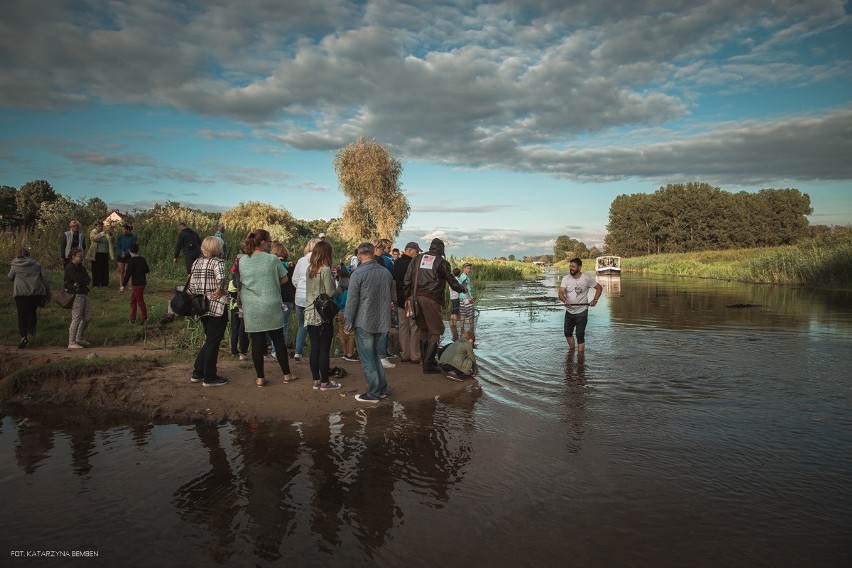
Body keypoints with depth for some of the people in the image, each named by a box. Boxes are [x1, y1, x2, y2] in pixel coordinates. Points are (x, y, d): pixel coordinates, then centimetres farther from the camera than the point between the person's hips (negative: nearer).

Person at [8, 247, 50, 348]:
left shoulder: (15, 266, 1)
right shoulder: (36, 264, 7)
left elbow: (10, 277, 16)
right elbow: (44, 277, 6)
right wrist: (47, 291, 11)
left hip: (21, 293, -2)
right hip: (36, 292, 2)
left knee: (22, 314, 1)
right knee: (32, 311, 17)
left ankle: (23, 336, -10)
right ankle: (30, 332, 9)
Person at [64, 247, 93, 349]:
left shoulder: (81, 267, 17)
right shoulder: (70, 268, -10)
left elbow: (88, 280, 6)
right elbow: (80, 279, -21)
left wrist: (80, 283, -12)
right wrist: (85, 280, -1)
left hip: (84, 294, 9)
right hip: (76, 295, -9)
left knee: (87, 317, 11)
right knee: (76, 319, -7)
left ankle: (79, 339, 25)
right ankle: (71, 343, -1)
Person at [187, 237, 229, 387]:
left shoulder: (196, 262, 9)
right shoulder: (217, 262, -13)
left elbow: (191, 287, 7)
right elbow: (221, 278, -33)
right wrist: (219, 291, -19)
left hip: (202, 307, 7)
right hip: (217, 307, -7)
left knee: (209, 340, 21)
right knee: (213, 342, 2)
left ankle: (197, 373, 25)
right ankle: (209, 378, 11)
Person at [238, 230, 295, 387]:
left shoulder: (242, 260, -1)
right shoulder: (273, 259, -9)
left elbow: (242, 281, 12)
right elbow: (284, 279, 2)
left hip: (251, 308, 2)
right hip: (272, 306, -1)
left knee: (257, 342, 6)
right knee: (278, 340, 10)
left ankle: (260, 378, 12)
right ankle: (286, 375, 19)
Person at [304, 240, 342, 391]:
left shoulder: (309, 269, 7)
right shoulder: (325, 270, -13)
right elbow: (330, 293, -15)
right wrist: (338, 290, 6)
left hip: (310, 314, 7)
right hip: (324, 314, -7)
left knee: (314, 348, 11)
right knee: (324, 349, 2)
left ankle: (316, 380, 18)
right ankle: (325, 382, 9)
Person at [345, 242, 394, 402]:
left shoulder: (357, 274, -15)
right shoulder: (386, 273, 3)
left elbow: (352, 302, -13)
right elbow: (392, 297, 14)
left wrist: (348, 323, -3)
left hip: (364, 323, -6)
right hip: (382, 322, 6)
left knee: (368, 359, 3)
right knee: (378, 356, 18)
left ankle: (373, 394, 9)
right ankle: (382, 389, 23)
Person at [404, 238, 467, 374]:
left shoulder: (417, 258, 12)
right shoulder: (441, 262, -2)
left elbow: (408, 278, 9)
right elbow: (451, 281, 5)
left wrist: (408, 296, 13)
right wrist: (462, 289, 23)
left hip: (417, 297, 6)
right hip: (432, 299, -6)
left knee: (423, 329, 17)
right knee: (435, 331, 0)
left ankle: (424, 360, 25)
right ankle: (428, 364, -5)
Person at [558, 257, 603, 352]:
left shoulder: (587, 278, -10)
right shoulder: (566, 278, -5)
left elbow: (599, 288, 4)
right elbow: (561, 293, -16)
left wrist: (595, 300, -7)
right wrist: (565, 300, -36)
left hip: (582, 312, -4)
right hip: (569, 312, 4)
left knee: (580, 335, 0)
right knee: (567, 332, 15)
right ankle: (571, 349, 38)